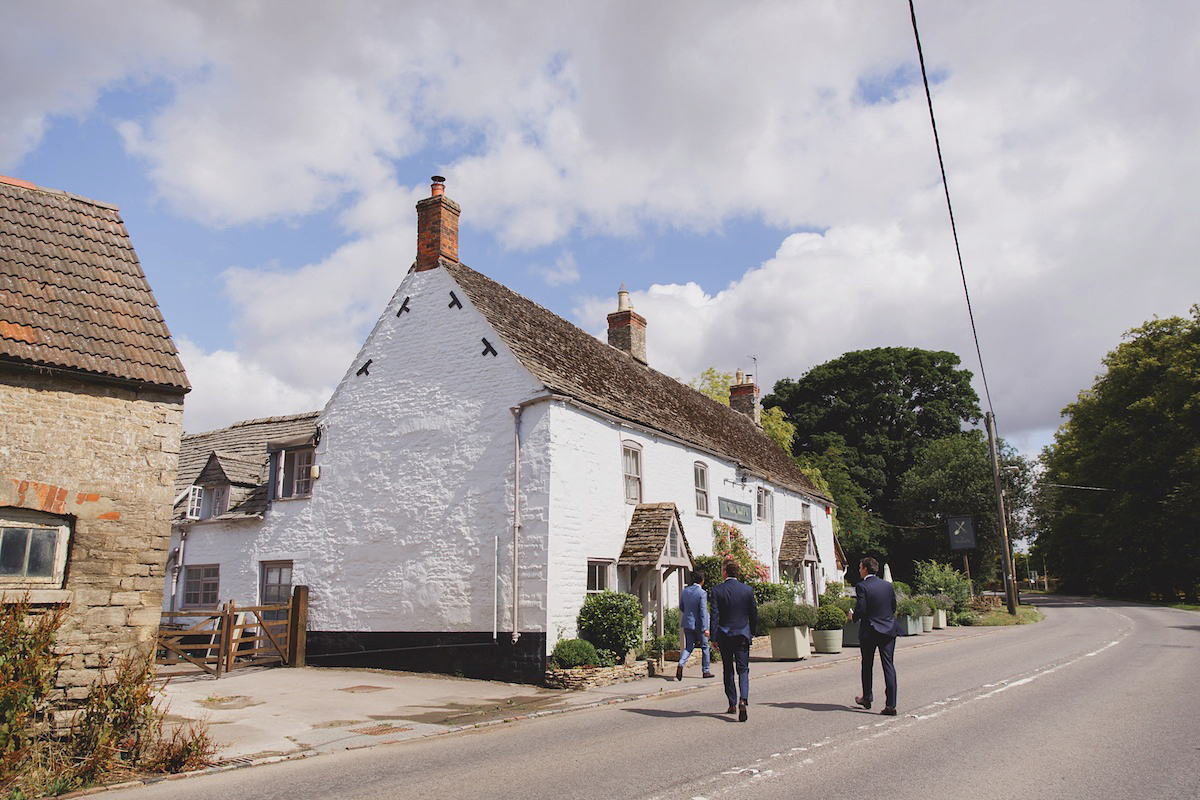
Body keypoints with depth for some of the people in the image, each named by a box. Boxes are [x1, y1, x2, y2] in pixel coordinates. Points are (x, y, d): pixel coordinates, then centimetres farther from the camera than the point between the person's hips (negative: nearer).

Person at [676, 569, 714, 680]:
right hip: (698, 624, -5)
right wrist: (705, 628, -19)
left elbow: (681, 607, 12)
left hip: (687, 623, 5)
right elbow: (703, 611, -19)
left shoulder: (685, 591, 3)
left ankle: (681, 664, -17)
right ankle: (706, 671, 20)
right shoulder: (702, 593, -16)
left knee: (689, 647, 9)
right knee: (705, 647, 13)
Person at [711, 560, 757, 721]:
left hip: (724, 635, -1)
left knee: (728, 670, 13)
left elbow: (715, 615, -9)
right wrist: (751, 633, 19)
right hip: (742, 635, 1)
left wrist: (714, 637, -2)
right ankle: (743, 700, -19)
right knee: (743, 669, 3)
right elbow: (754, 614, 5)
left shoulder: (717, 590, -8)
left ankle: (732, 704, 19)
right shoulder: (748, 590, -1)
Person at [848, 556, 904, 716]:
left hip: (869, 631, -4)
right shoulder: (887, 585, 4)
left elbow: (860, 611, -17)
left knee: (867, 666, 15)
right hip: (889, 630, 4)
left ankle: (867, 698, 28)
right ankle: (890, 704, -4)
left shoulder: (862, 586, -13)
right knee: (889, 666, 1)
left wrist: (853, 616, 4)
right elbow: (893, 608, 12)